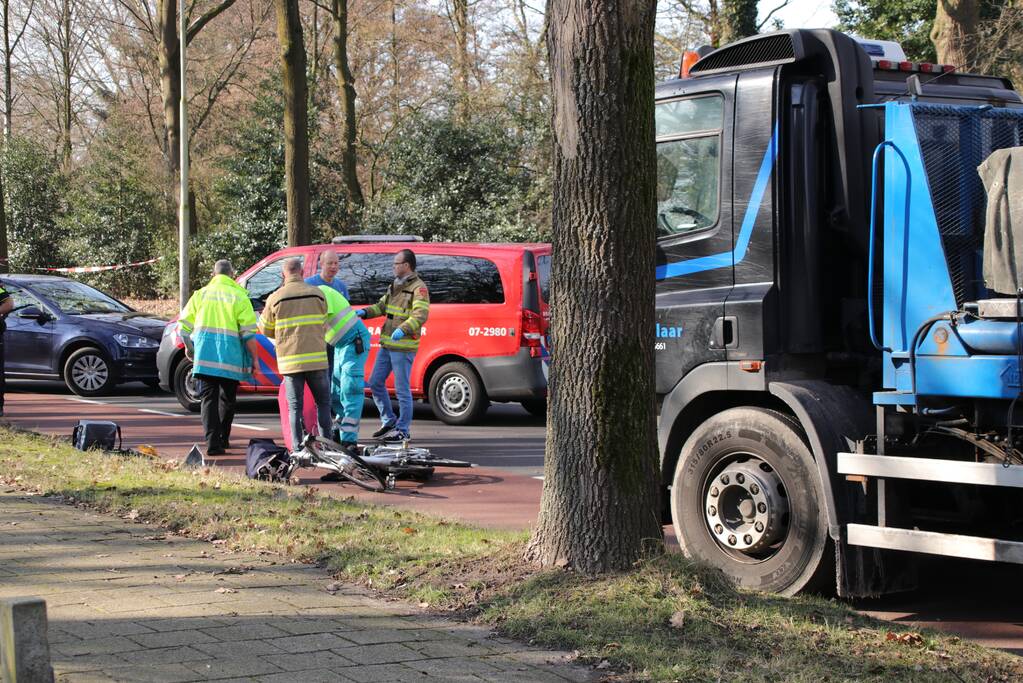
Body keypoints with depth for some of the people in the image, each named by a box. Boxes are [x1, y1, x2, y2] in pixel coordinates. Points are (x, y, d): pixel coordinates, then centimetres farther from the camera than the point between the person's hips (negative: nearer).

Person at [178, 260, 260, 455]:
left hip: (204, 355, 1)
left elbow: (184, 326, 11)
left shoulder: (201, 294, 10)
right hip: (230, 357, -1)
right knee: (227, 399, 15)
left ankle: (213, 442, -12)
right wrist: (254, 358, 3)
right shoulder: (239, 297, 1)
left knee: (208, 398, 1)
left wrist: (189, 349, 27)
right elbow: (248, 332, -5)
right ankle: (222, 439, 23)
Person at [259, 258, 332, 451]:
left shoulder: (275, 298, -2)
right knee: (323, 401, 13)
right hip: (316, 358, 0)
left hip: (290, 360, 0)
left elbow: (266, 330, 8)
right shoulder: (317, 294, 1)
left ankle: (297, 449, 3)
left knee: (295, 406, 6)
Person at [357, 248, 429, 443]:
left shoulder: (418, 288, -13)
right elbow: (381, 306, 22)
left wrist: (403, 330, -39)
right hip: (387, 345, 9)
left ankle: (403, 430, 5)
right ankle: (389, 420, 25)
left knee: (402, 389, -4)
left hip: (403, 347, -9)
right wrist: (365, 312, 3)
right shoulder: (395, 286, 16)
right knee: (375, 383, 12)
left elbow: (421, 315, -24)